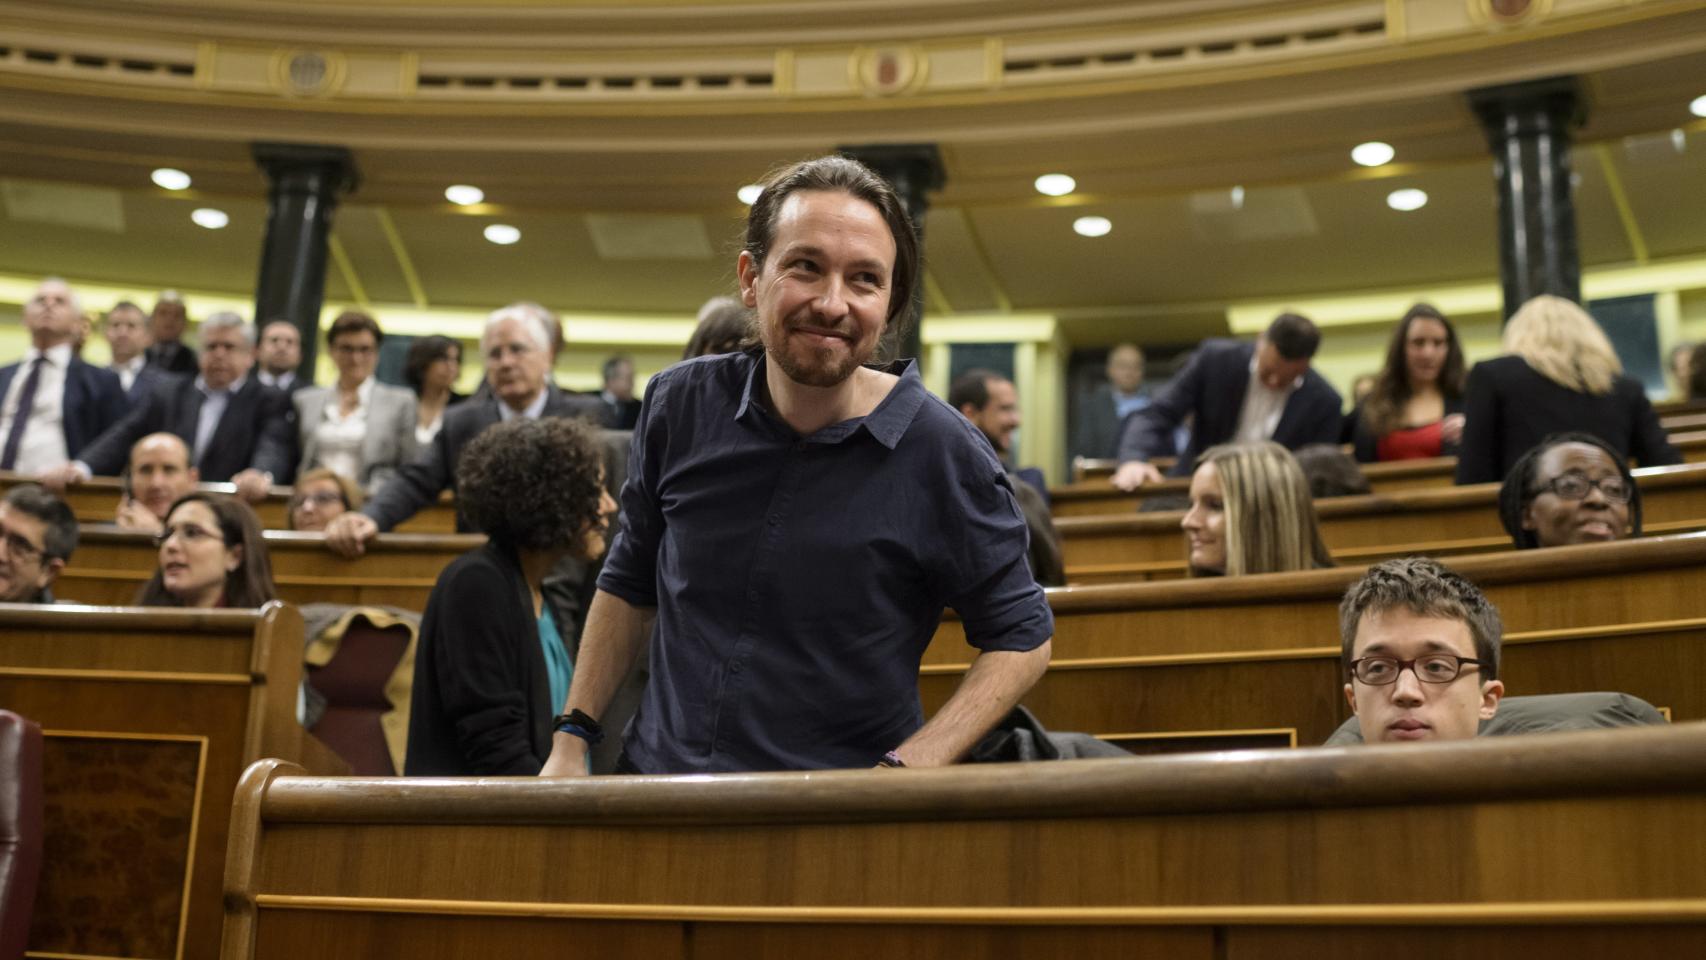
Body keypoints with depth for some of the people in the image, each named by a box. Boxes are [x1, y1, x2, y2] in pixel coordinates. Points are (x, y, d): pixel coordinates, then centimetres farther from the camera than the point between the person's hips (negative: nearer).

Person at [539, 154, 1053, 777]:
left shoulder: (944, 455, -14)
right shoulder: (679, 406, -2)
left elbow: (1022, 638, -5)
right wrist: (571, 739, 6)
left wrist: (905, 773, -17)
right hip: (655, 773, 3)